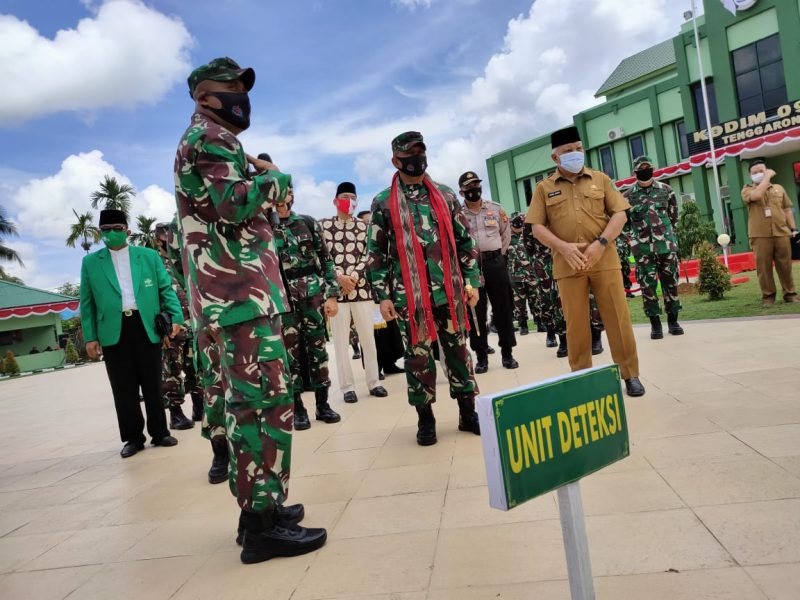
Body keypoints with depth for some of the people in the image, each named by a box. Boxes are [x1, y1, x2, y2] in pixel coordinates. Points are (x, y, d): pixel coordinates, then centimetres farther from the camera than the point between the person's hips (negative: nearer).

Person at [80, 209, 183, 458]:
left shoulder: (149, 256, 9)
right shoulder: (90, 262, 10)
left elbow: (166, 288, 6)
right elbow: (87, 303, 9)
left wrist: (176, 317, -7)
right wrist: (90, 337, 3)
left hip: (146, 327, 0)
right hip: (113, 332, 1)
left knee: (152, 384, 7)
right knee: (124, 388, 5)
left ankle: (159, 432, 18)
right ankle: (133, 437, 16)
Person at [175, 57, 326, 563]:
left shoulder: (207, 142, 27)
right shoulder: (211, 138, -5)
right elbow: (236, 203, -20)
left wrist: (255, 175, 16)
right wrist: (276, 178, -5)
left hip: (227, 298, 11)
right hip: (242, 295, -11)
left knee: (246, 405, 12)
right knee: (268, 403, -11)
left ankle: (259, 508, 21)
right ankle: (264, 524, -4)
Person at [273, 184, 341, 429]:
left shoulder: (308, 223, 7)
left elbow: (325, 260, 6)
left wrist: (331, 295, -1)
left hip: (313, 294, 1)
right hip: (282, 297, -1)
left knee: (317, 347, 6)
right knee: (290, 351, 2)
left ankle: (323, 404, 16)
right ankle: (298, 408, 12)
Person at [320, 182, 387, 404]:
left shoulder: (363, 226, 11)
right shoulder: (324, 225, 5)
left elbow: (367, 255, 6)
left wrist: (354, 277, -9)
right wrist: (339, 278, -10)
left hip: (361, 287, 2)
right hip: (335, 288, -2)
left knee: (368, 337, 6)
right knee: (340, 340, 1)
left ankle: (373, 382, 17)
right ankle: (347, 387, 10)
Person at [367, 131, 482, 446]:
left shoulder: (445, 195, 11)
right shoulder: (383, 203, 3)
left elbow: (465, 241, 12)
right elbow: (376, 253, 1)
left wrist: (471, 280, 5)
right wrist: (383, 295, -5)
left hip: (449, 290, 3)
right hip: (409, 295, -2)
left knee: (458, 350, 9)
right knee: (418, 356, 4)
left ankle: (468, 411, 21)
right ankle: (425, 418, 17)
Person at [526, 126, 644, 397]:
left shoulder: (600, 179, 11)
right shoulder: (544, 188, 8)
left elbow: (620, 214, 5)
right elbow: (537, 227, 3)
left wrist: (601, 243, -11)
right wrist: (563, 247, -13)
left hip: (604, 259, 1)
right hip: (567, 264, 0)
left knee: (618, 318, 2)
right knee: (576, 323, 4)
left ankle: (630, 374, 14)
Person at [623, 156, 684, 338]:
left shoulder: (666, 190, 6)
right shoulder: (628, 196, 1)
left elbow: (674, 215, 15)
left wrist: (669, 234, 12)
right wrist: (633, 238, 4)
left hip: (666, 245, 2)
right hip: (642, 248, -1)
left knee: (671, 282, 6)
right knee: (647, 285, 0)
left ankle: (673, 320, 18)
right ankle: (655, 323, 9)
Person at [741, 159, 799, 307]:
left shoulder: (779, 188, 16)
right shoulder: (747, 190, 6)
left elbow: (787, 210, 16)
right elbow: (756, 195, -19)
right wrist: (767, 177, -7)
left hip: (781, 233, 2)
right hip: (760, 235, -2)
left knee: (785, 265, 5)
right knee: (763, 266, -1)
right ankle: (768, 296, 7)